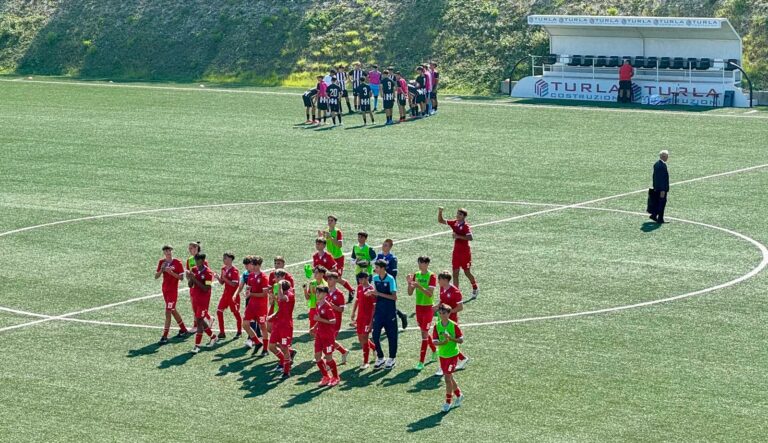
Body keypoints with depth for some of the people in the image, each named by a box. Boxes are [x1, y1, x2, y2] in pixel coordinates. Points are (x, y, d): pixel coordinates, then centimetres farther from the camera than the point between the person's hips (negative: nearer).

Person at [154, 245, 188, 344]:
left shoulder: (177, 262, -9)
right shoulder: (161, 262, 5)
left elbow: (181, 277, -11)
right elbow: (156, 277, 5)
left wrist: (171, 272, -23)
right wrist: (161, 270, -14)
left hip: (173, 290, -6)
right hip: (165, 289, 6)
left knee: (168, 312, -11)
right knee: (172, 310, 17)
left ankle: (165, 336, -12)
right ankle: (183, 329, 34)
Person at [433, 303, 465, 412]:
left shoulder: (454, 325, -11)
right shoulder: (437, 326, -3)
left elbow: (461, 340, -7)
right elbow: (434, 342, -7)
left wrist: (451, 338, -23)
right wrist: (443, 342, -26)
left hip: (453, 355, -4)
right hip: (442, 355, 4)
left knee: (447, 377, -10)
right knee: (449, 378, 15)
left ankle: (448, 402, 1)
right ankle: (459, 395, 37)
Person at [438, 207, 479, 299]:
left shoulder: (465, 226, -13)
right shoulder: (454, 223, 5)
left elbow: (470, 238, -25)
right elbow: (441, 221, 10)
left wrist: (458, 236, -24)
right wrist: (440, 212, -5)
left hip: (465, 252, -6)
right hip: (456, 251, 6)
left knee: (467, 272, 6)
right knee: (455, 272, 1)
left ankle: (475, 289, 28)